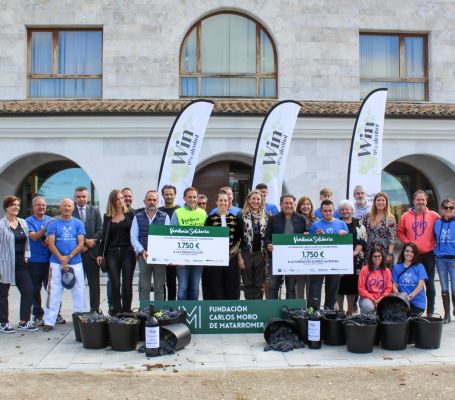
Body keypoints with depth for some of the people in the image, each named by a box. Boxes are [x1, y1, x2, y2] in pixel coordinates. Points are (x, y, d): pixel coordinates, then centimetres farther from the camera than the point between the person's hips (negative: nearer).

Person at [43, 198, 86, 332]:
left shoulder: (78, 223, 6)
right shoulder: (53, 223, 3)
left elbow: (81, 243, 0)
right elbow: (51, 244, -3)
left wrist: (69, 257, -11)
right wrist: (61, 259, -13)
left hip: (75, 262, 1)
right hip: (56, 263, -1)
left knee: (79, 291, 6)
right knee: (54, 292, -1)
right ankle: (49, 321, 6)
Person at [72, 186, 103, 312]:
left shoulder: (95, 211, 8)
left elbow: (100, 231, 3)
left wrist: (87, 245, -6)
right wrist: (85, 241, -14)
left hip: (92, 251, 2)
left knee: (94, 283, 5)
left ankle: (95, 309, 13)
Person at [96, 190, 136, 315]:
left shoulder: (130, 214, 4)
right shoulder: (107, 217, 10)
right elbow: (104, 236, 11)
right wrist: (100, 254, 6)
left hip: (128, 252, -1)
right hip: (112, 253, 2)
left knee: (127, 284, 1)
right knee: (114, 284, 2)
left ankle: (127, 311, 9)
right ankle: (116, 311, 10)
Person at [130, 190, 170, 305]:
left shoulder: (164, 217, 7)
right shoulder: (138, 217, 8)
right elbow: (133, 237, 2)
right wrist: (142, 251, -12)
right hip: (144, 256, 0)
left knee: (159, 287, 4)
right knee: (144, 287, 3)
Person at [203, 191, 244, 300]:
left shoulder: (235, 219, 7)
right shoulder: (210, 219, 3)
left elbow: (240, 239, 8)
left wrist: (240, 256, 4)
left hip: (232, 258, 2)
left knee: (231, 288, 7)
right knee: (214, 290, 1)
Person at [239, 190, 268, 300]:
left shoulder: (265, 216, 9)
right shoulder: (242, 215, -3)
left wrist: (267, 254, 7)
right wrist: (239, 256, -10)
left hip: (260, 255, 3)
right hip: (246, 254, -3)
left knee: (259, 284, 7)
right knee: (248, 284, 6)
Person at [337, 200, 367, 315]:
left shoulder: (358, 224, 11)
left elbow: (363, 240, 4)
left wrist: (355, 252, -10)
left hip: (355, 258, 1)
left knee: (352, 284, 3)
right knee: (339, 284, -2)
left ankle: (350, 311, 12)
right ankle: (339, 310, 9)